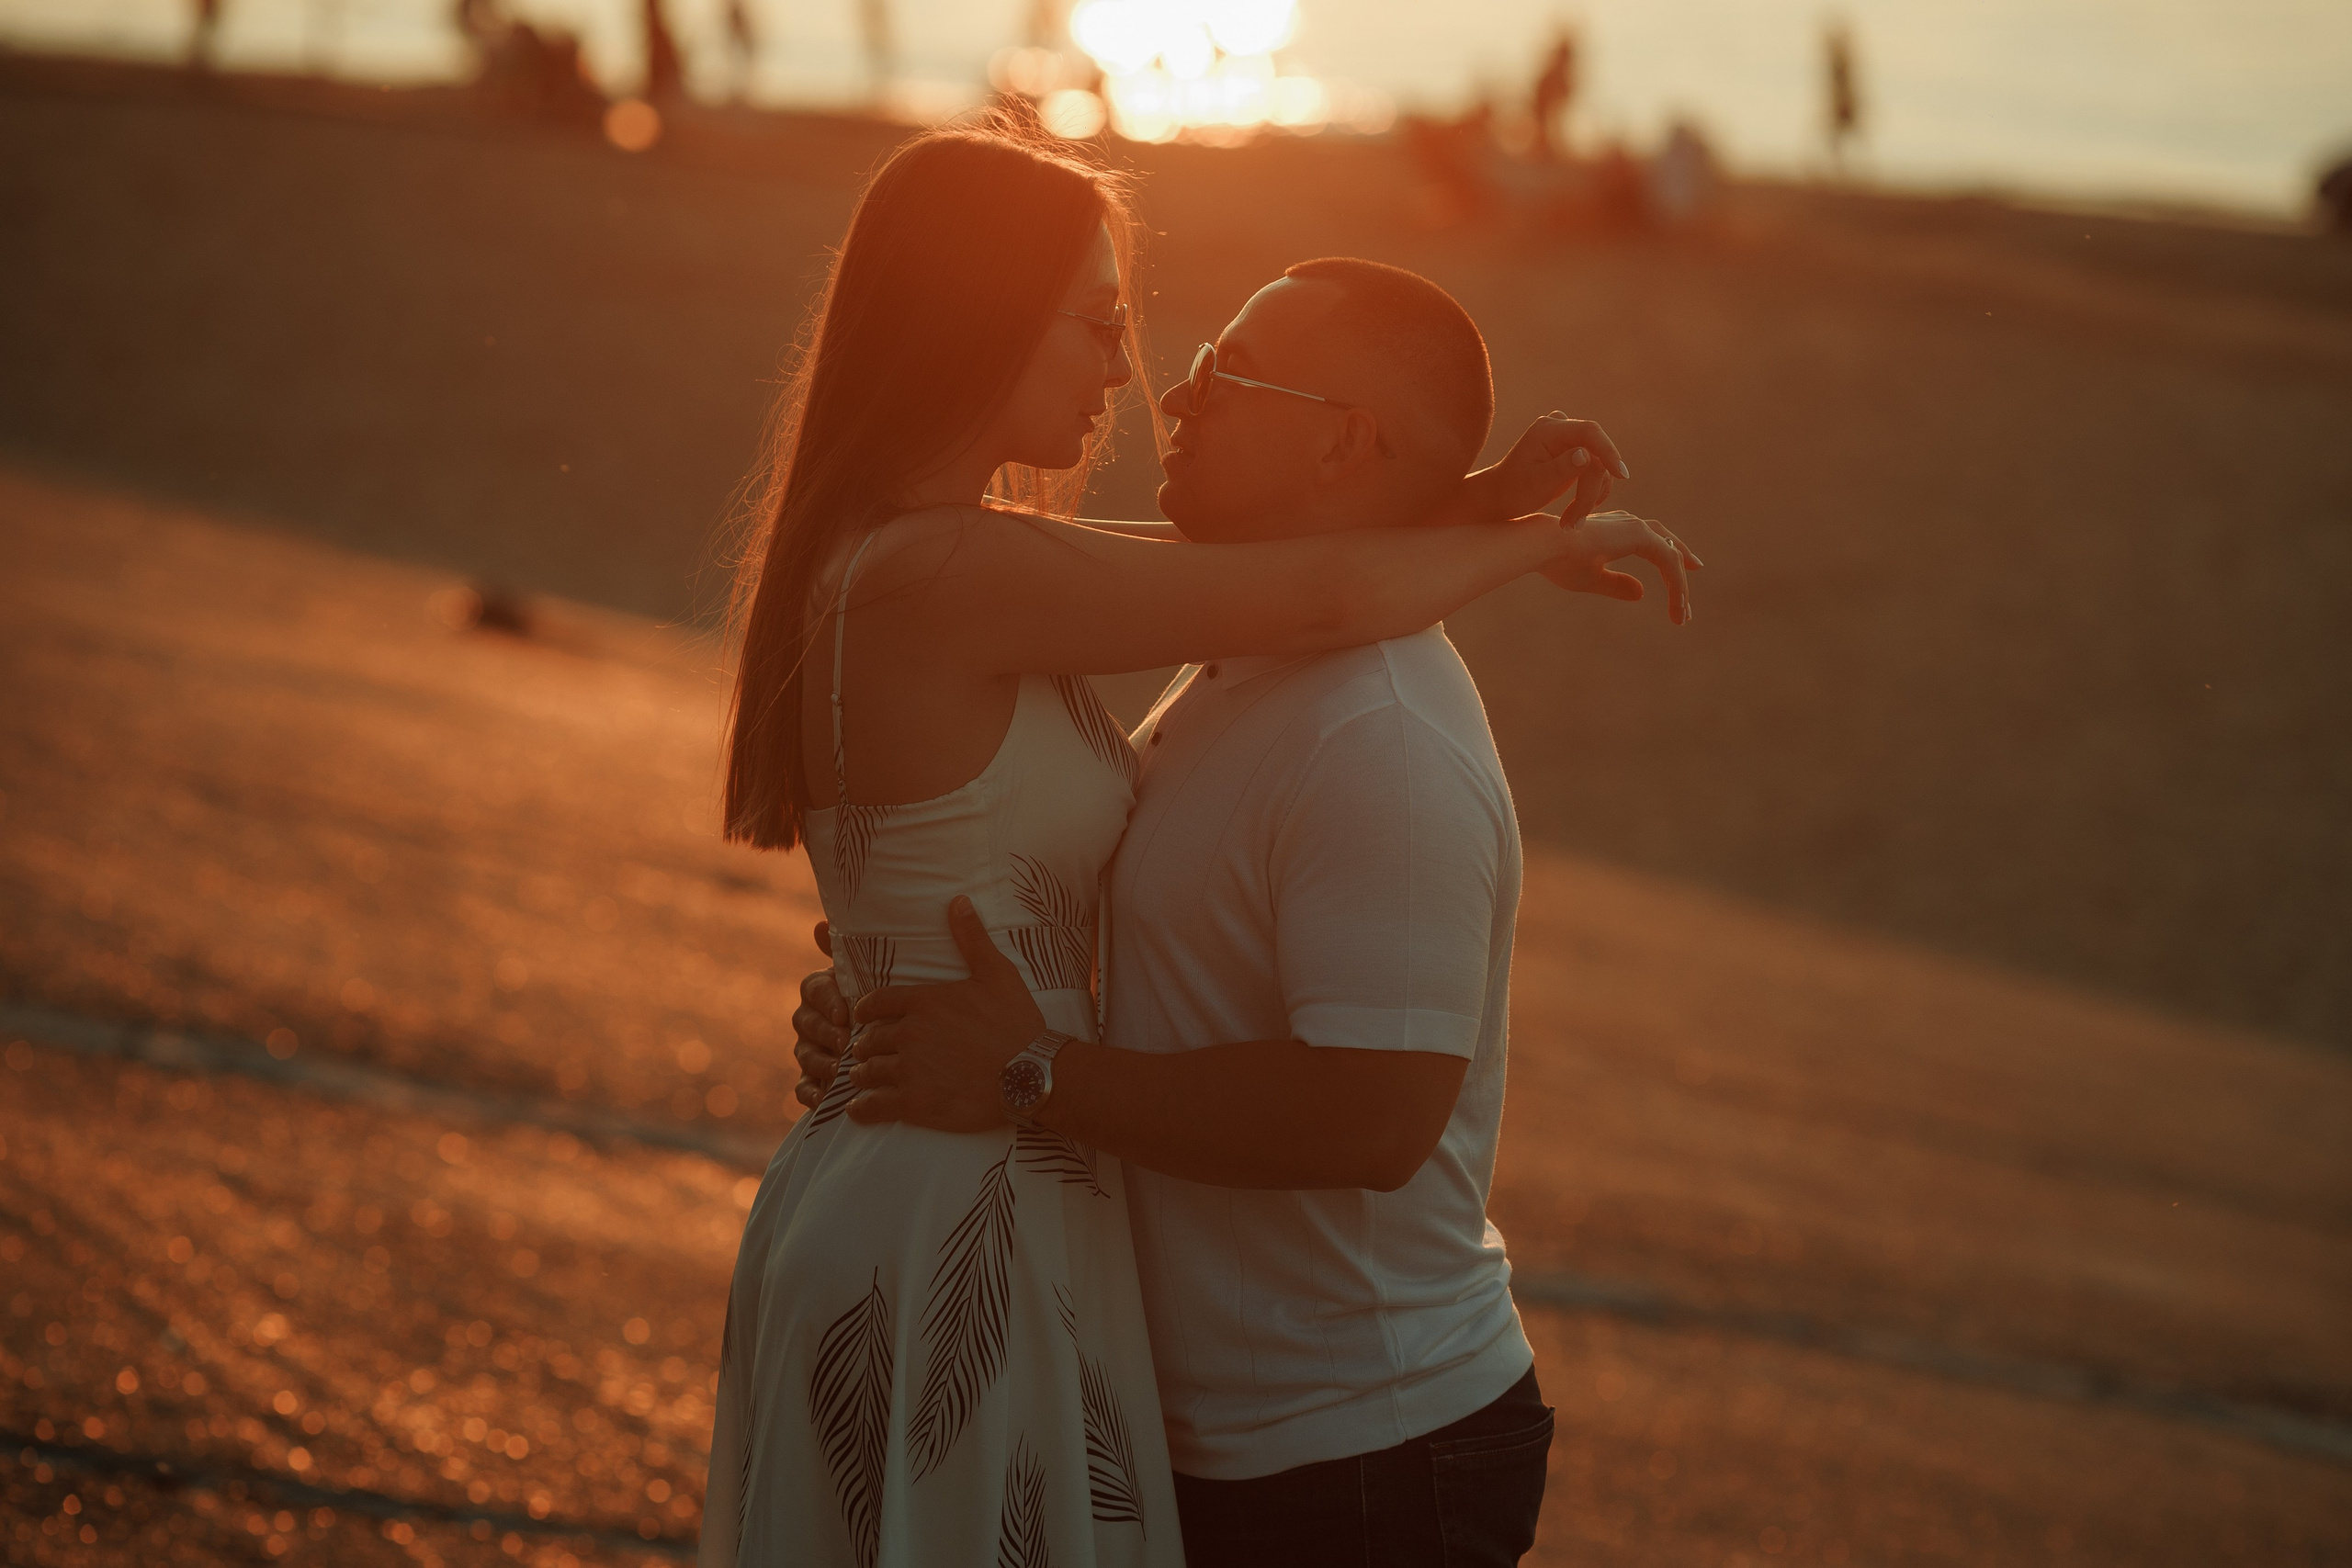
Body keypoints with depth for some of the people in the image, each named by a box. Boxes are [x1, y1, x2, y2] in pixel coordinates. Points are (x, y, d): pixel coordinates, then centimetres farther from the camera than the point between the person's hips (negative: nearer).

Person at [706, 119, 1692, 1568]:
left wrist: (1477, 494, -4)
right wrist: (1550, 541, -2)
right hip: (952, 1248, -10)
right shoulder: (936, 573, -20)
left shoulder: (910, 558, 10)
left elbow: (1246, 551, 11)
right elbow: (1322, 602, -19)